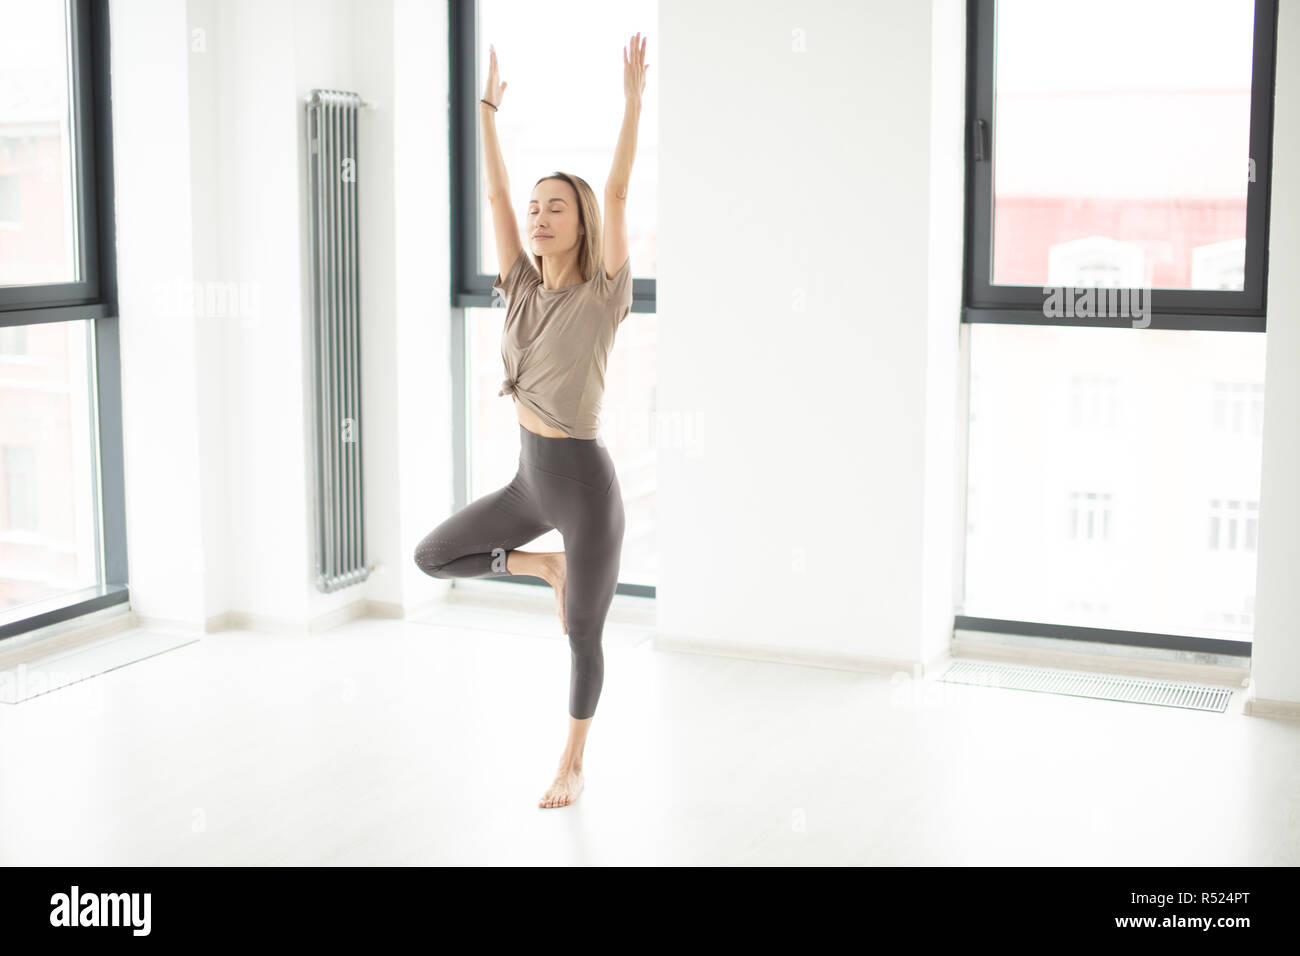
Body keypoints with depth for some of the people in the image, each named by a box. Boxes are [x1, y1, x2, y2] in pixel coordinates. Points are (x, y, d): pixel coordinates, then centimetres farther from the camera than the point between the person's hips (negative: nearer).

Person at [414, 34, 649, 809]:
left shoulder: (603, 296, -12)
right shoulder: (523, 289, 2)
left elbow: (618, 193, -20)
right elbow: (495, 195, 1)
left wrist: (633, 102, -25)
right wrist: (488, 108, -1)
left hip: (586, 485, -6)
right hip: (530, 480, 6)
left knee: (583, 634, 7)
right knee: (432, 557, 10)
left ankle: (573, 764, 26)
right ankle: (544, 565, 25)